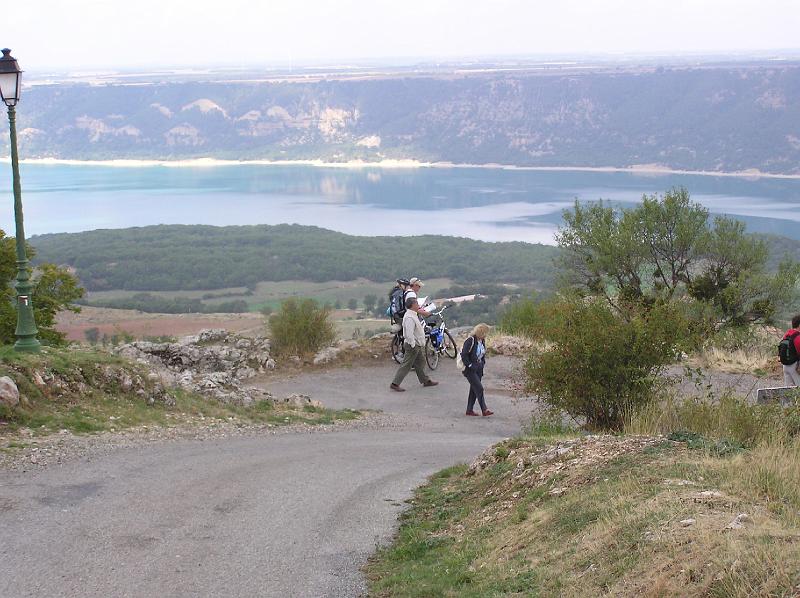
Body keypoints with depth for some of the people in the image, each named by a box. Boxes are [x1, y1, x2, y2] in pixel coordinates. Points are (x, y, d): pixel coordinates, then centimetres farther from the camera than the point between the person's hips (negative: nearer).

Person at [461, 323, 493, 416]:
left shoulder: (482, 341, 7)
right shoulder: (470, 340, -18)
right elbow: (464, 355, -20)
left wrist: (482, 363, 8)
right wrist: (470, 365, -19)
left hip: (478, 369, 8)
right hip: (470, 370, -8)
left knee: (474, 389, 11)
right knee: (479, 388, -12)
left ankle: (469, 410, 18)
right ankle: (484, 410, -12)